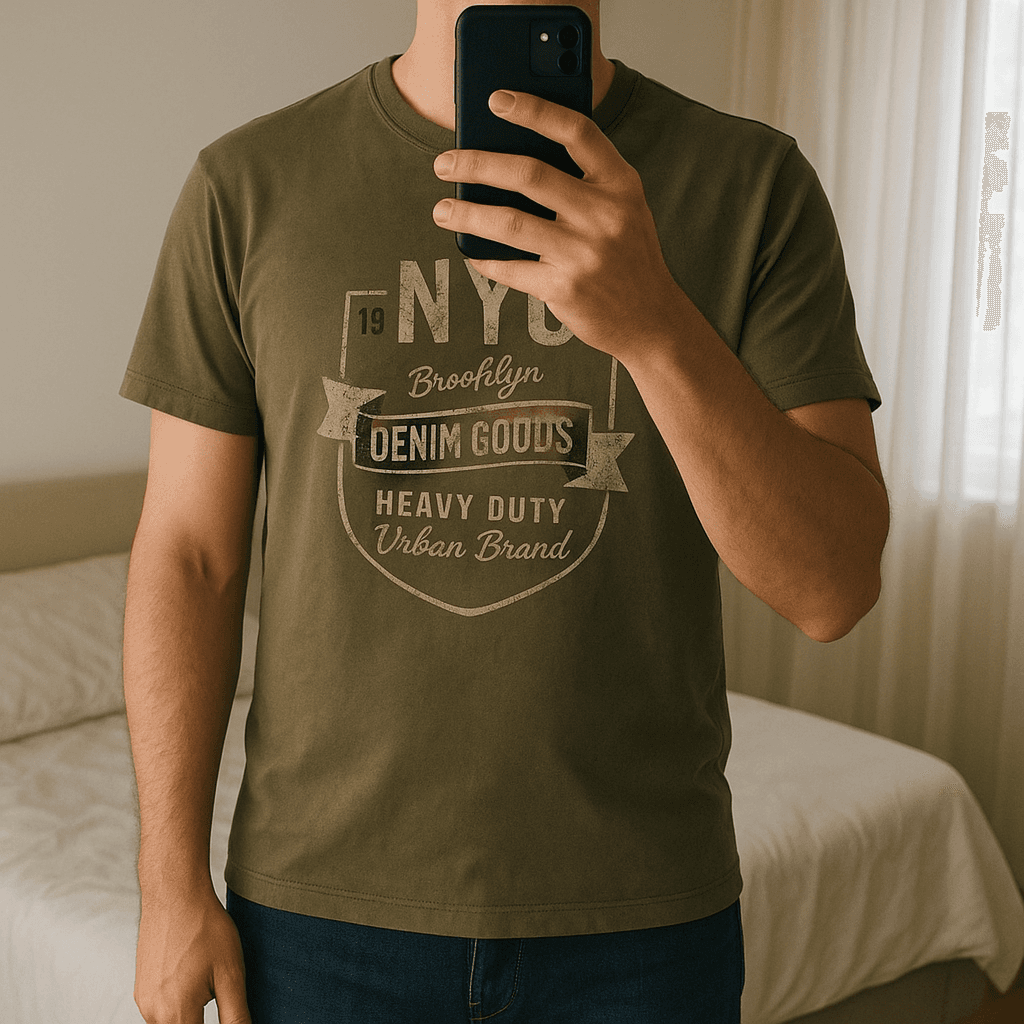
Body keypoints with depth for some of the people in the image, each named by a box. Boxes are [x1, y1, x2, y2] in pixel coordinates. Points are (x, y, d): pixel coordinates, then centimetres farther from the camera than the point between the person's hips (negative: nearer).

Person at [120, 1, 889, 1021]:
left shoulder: (754, 184, -7)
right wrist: (173, 883, -2)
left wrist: (656, 326, -30)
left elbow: (833, 588, -15)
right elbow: (188, 555, -1)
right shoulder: (249, 184, -4)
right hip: (321, 894, 1)